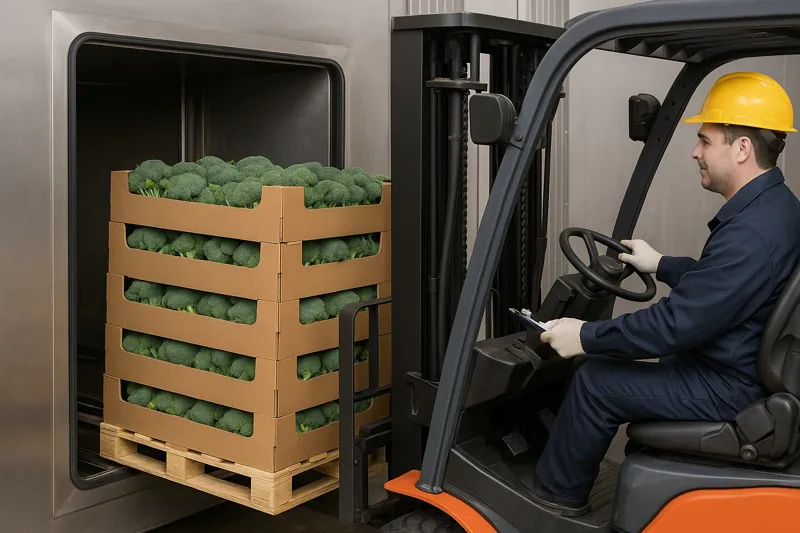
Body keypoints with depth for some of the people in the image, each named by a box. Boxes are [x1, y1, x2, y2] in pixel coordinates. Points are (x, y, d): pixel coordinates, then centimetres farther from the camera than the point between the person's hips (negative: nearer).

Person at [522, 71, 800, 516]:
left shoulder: (751, 232, -30)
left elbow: (676, 323, -28)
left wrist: (587, 337, -18)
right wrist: (660, 265, 23)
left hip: (728, 388, -10)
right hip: (748, 363, 10)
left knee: (596, 381, -6)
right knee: (613, 362, 18)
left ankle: (557, 492, 16)